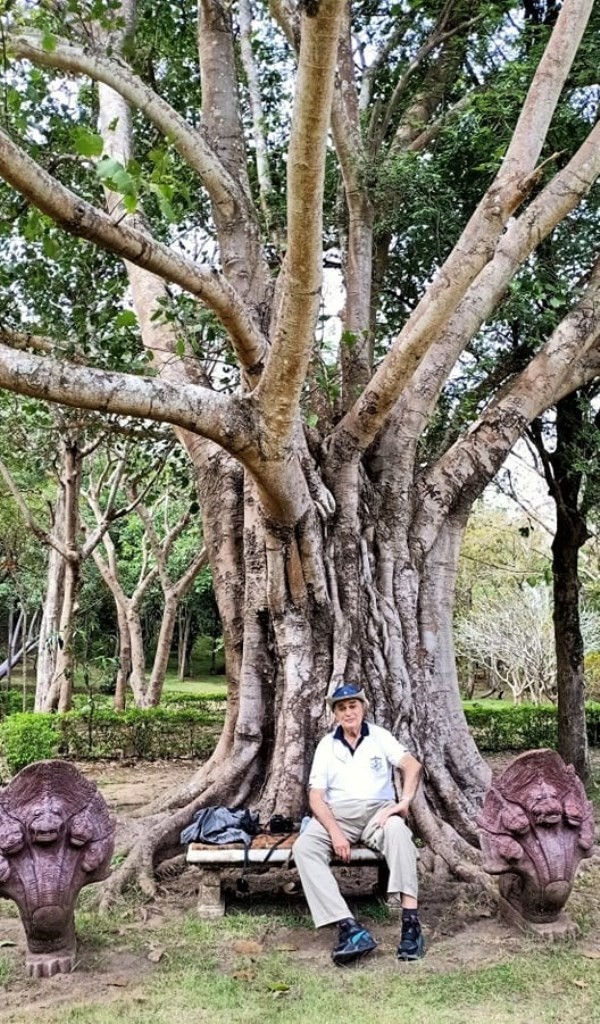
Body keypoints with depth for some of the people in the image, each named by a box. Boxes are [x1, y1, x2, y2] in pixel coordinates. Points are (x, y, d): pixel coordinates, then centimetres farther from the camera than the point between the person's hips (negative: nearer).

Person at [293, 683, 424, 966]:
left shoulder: (379, 736, 8)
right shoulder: (327, 745, 10)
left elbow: (412, 765, -7)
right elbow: (316, 796, 1)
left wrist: (404, 802, -25)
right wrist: (335, 832, -16)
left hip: (378, 810, -1)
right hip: (337, 813, 2)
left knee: (397, 830, -37)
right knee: (304, 847, -29)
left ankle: (411, 922, -39)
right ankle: (349, 927, -40)